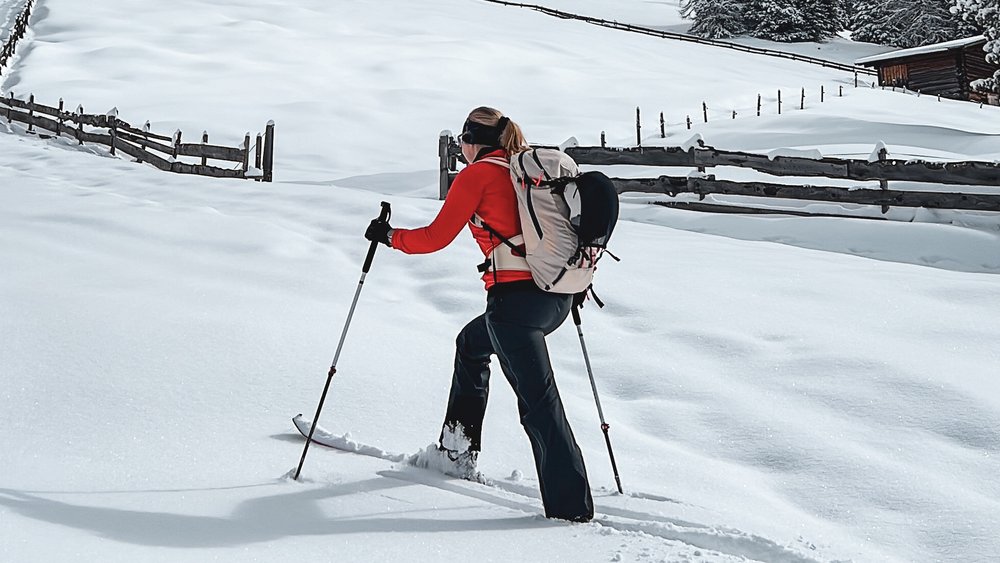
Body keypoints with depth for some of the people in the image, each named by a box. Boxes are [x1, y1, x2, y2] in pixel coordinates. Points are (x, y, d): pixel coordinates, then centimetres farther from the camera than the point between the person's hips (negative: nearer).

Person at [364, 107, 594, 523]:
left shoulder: (476, 175, -1)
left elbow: (435, 238, -2)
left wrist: (389, 236, 14)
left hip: (516, 297, -8)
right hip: (557, 297, 8)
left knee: (538, 401, -7)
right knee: (472, 344, 31)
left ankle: (571, 506, -12)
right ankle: (460, 445, 35)